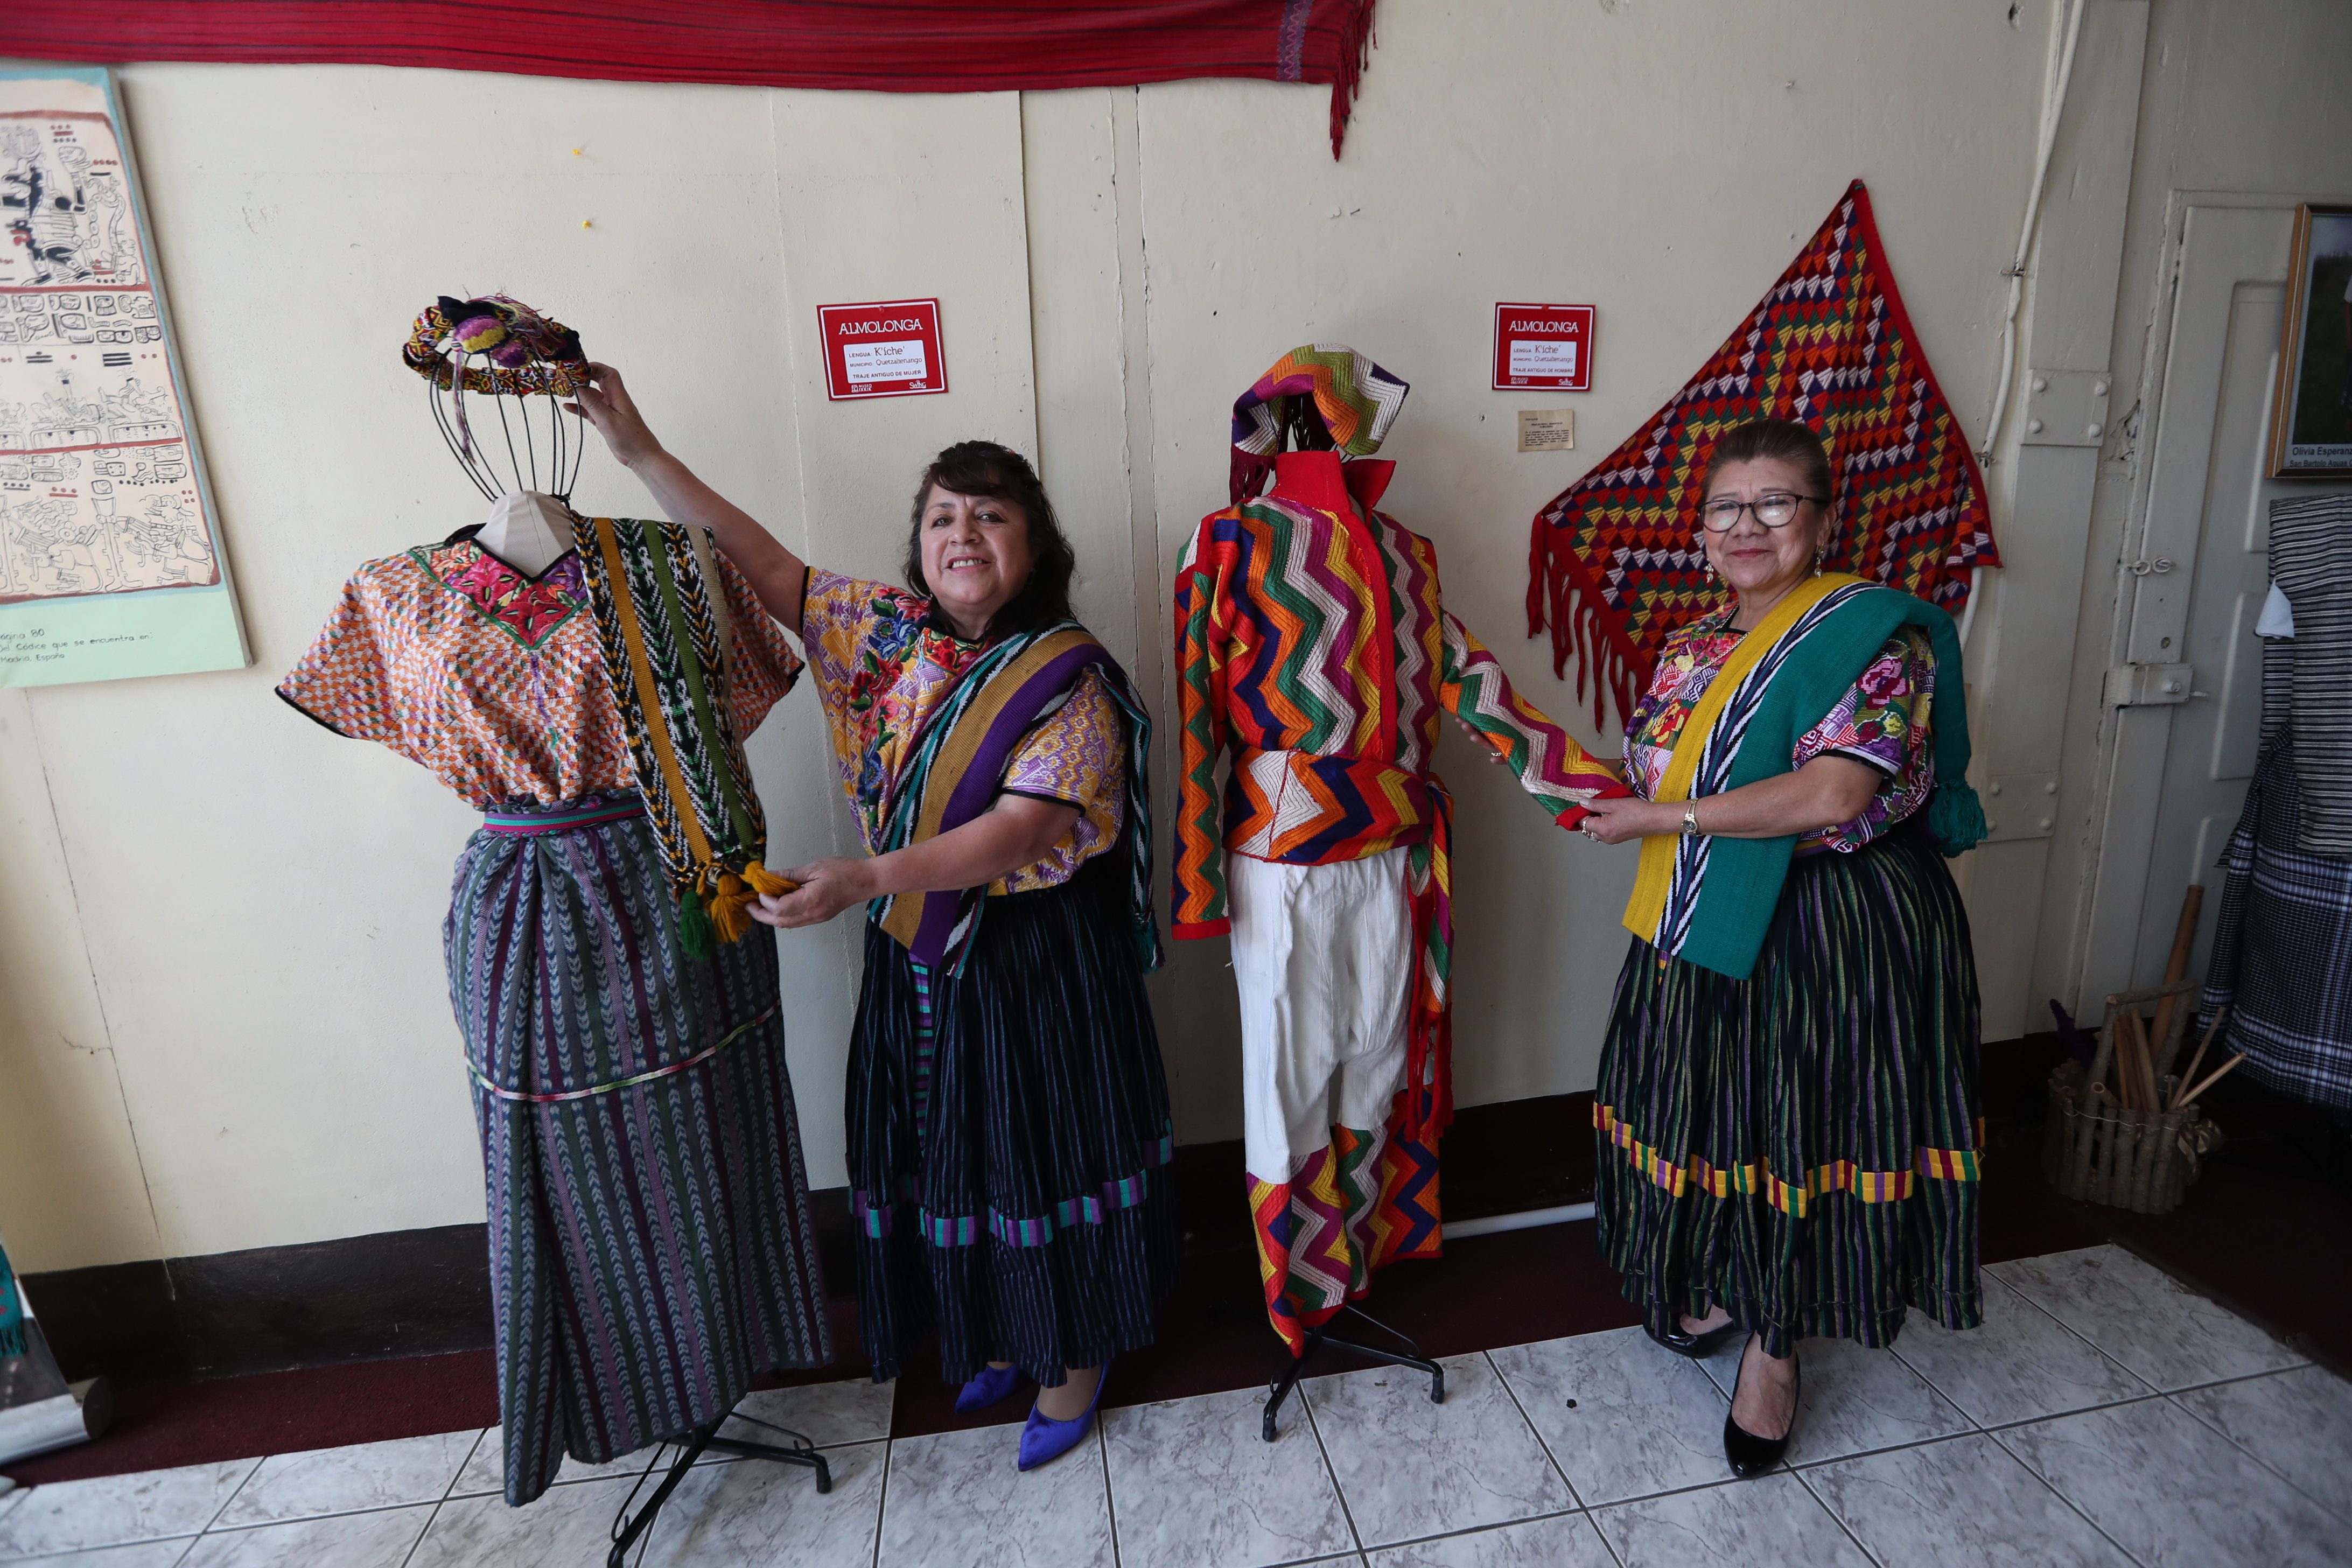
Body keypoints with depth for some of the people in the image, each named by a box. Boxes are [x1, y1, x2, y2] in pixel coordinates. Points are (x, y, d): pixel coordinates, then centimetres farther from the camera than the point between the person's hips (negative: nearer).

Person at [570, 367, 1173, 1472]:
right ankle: (997, 1334, 43)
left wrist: (864, 876, -32)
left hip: (1036, 955, -5)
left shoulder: (1068, 677, -16)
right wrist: (640, 452, 0)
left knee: (1048, 1147, 9)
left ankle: (1075, 1351, 35)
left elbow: (1022, 828, -25)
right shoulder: (887, 631, 2)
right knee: (953, 1152, 18)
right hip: (919, 951, 6)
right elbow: (767, 566, 3)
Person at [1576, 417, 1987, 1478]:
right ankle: (1717, 1285, 42)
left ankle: (1775, 1343, 30)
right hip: (1705, 928, 6)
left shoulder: (1874, 634, -13)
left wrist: (1662, 817, -20)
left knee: (1800, 1131, 8)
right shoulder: (1693, 646, 9)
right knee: (1708, 1111, 17)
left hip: (1832, 932, -6)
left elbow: (1831, 795, -24)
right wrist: (1595, 788, -1)